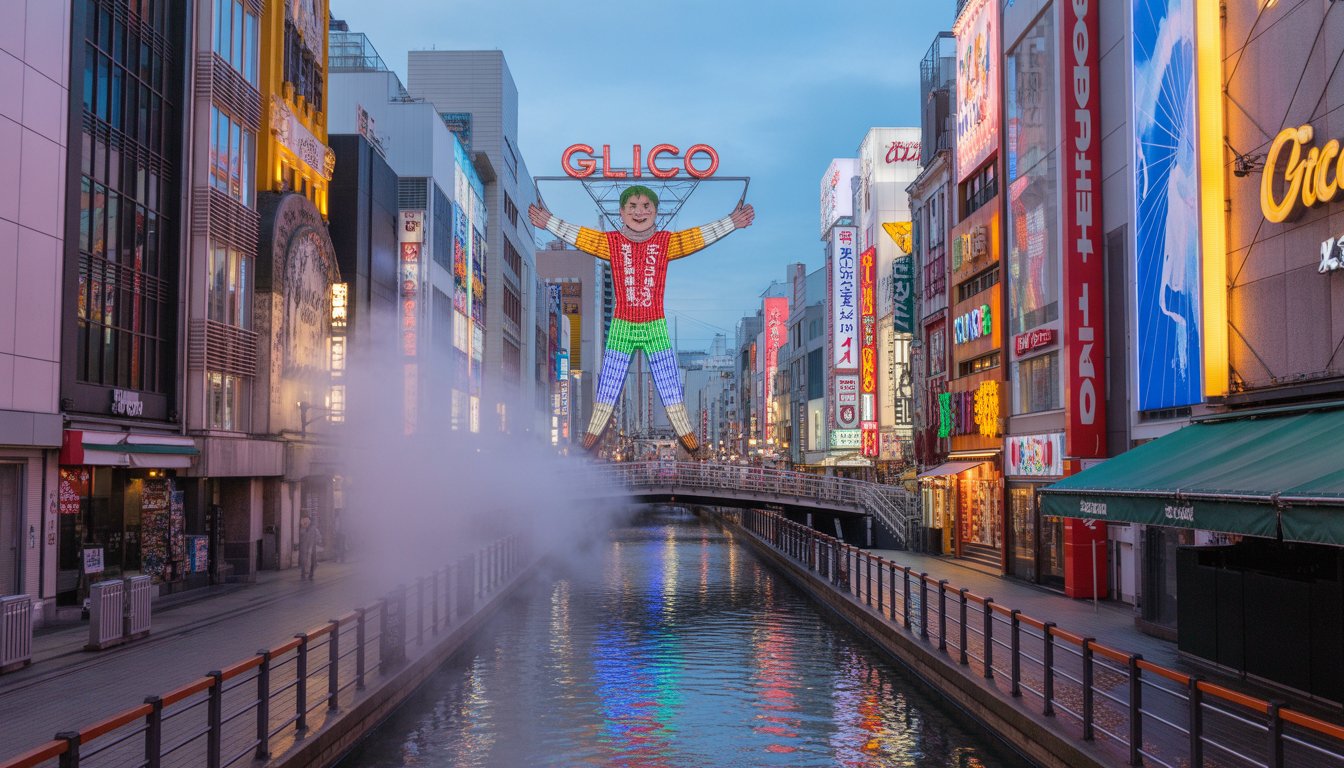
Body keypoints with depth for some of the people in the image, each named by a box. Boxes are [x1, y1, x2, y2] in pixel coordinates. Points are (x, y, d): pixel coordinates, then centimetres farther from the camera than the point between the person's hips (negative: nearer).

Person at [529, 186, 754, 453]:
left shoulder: (666, 242, 1)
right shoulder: (612, 242, 0)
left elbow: (702, 235, 1)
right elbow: (575, 234, -1)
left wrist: (732, 222, -3)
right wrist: (549, 222, -8)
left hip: (655, 326, 0)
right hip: (621, 326, 0)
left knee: (669, 380, 3)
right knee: (609, 381, 5)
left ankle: (685, 431, 13)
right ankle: (593, 432, 15)